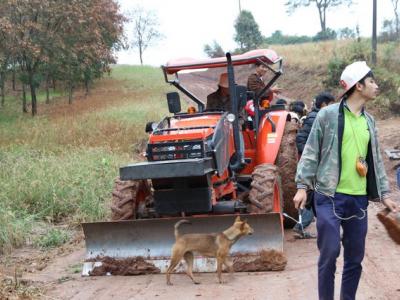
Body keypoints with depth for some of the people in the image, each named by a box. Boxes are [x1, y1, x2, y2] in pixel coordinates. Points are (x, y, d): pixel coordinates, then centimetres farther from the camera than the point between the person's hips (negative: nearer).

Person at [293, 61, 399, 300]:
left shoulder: (369, 121, 12)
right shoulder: (328, 114, -4)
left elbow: (376, 160, 17)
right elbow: (311, 152, -4)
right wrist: (302, 186, -10)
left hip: (359, 199, 6)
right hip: (330, 196, -5)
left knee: (355, 257, 10)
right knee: (329, 253, -5)